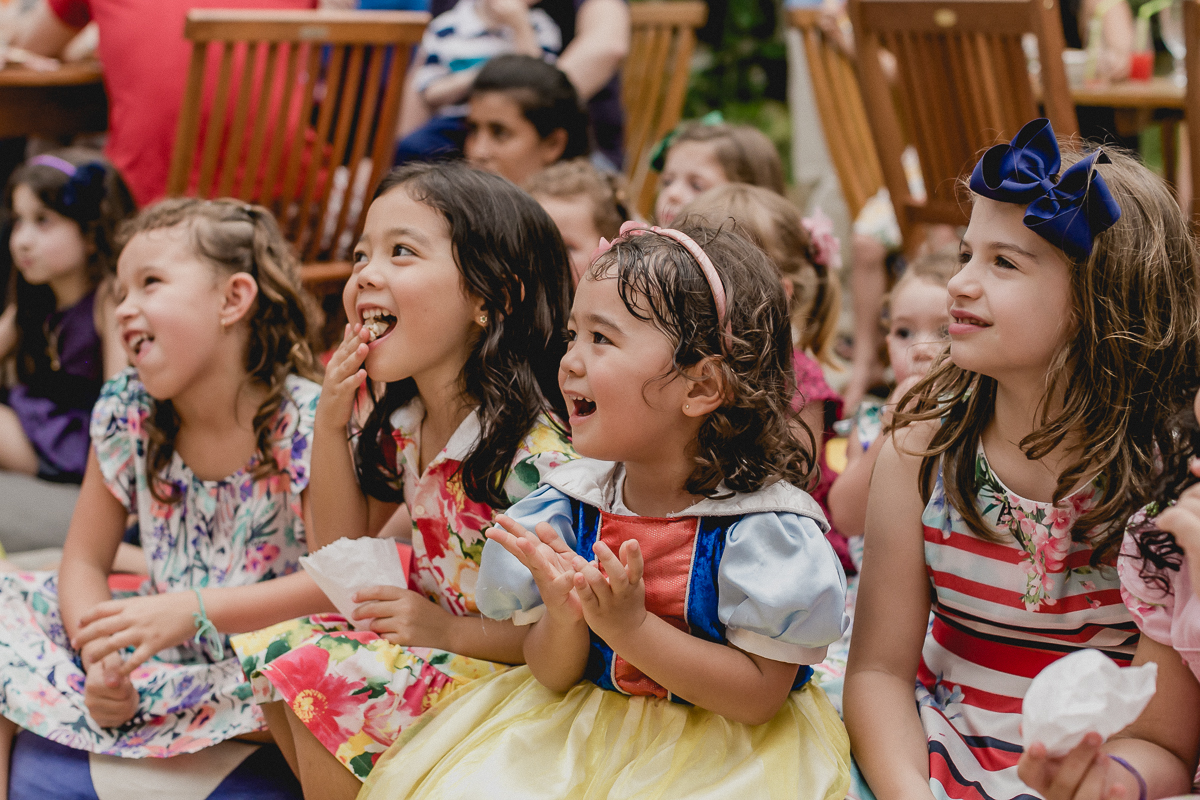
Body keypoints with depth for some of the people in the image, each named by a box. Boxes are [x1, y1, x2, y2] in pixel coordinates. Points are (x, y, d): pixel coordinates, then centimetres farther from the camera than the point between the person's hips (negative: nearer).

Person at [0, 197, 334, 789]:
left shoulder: (308, 421, -17)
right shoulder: (126, 412, -2)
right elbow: (84, 562, 1)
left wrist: (193, 609, -31)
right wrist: (100, 655, -20)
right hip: (156, 651, 6)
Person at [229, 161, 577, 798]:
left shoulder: (533, 451, -25)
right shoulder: (401, 422, 0)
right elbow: (341, 548, 8)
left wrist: (450, 631, -23)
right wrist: (331, 420, -3)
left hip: (500, 670, -8)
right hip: (428, 630, 8)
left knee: (325, 677, -21)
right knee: (273, 651, -1)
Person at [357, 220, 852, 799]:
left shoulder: (761, 526, -15)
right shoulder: (572, 503, -2)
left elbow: (760, 695, -15)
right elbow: (553, 676, 3)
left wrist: (629, 625, -23)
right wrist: (562, 616, -19)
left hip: (720, 745, -3)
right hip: (585, 726, 4)